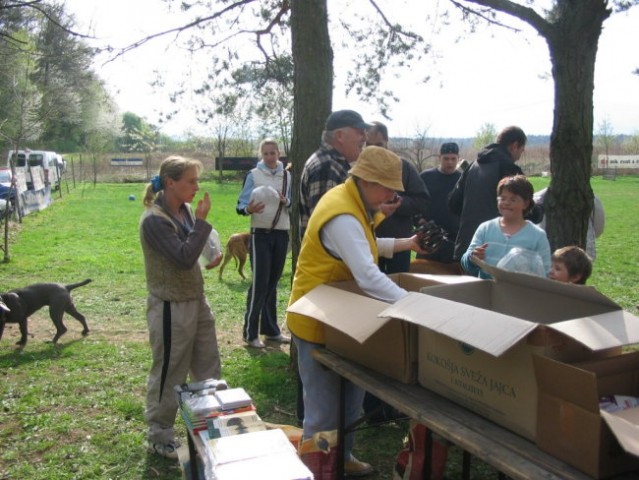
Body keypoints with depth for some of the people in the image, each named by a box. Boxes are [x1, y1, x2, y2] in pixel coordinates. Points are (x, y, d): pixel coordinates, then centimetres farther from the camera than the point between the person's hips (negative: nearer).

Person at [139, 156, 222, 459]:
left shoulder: (185, 210, 3)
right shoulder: (154, 220, -20)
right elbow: (183, 258, -27)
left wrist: (207, 260, 3)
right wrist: (201, 221, -22)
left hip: (196, 300, 8)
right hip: (171, 307, -8)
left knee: (208, 367, 19)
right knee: (168, 375, 7)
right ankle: (159, 437, 26)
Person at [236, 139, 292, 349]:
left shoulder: (287, 175, 6)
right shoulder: (253, 175, -4)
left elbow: (293, 203, 11)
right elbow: (240, 204, -6)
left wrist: (286, 201, -11)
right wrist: (249, 209, -29)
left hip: (281, 234, 4)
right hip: (260, 234, -4)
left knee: (273, 282, 11)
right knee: (259, 283, -6)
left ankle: (271, 329, 21)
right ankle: (250, 333, 3)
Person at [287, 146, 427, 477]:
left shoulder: (354, 202, 4)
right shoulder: (343, 215, -29)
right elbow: (368, 277, -38)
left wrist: (405, 244, 9)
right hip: (318, 322, -10)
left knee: (349, 398, 21)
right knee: (325, 409, 2)